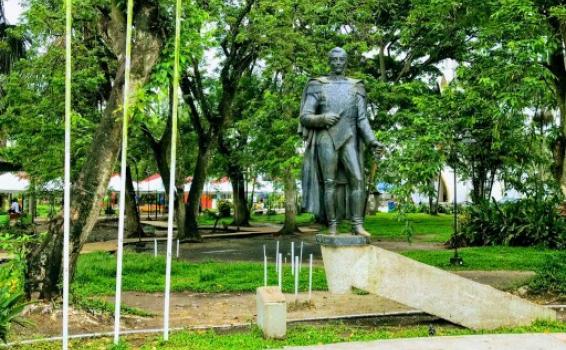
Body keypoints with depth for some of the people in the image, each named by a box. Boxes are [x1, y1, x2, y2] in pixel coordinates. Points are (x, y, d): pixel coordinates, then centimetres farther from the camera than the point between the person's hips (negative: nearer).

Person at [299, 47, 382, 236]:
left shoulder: (355, 87, 12)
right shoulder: (318, 86, 5)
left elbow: (362, 119, 7)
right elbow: (305, 118, 1)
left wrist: (372, 140, -8)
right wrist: (322, 118, -19)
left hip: (349, 140, 2)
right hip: (326, 139, -2)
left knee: (357, 180, -10)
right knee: (329, 183, -4)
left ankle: (357, 225, -7)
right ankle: (332, 227, 2)